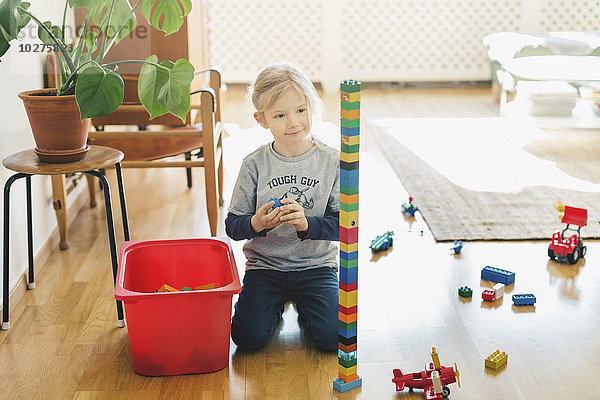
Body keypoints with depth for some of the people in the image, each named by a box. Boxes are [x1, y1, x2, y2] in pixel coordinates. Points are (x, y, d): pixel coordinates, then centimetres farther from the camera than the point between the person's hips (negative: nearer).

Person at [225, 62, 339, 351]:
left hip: (316, 265, 0)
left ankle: (302, 304, 17)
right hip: (264, 265, 1)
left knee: (334, 336, -17)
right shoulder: (255, 164, -5)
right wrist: (256, 224, -26)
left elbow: (343, 224, -10)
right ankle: (277, 302, 18)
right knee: (248, 336, -16)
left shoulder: (331, 162, -7)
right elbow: (232, 225, -3)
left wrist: (306, 223, -28)